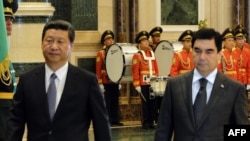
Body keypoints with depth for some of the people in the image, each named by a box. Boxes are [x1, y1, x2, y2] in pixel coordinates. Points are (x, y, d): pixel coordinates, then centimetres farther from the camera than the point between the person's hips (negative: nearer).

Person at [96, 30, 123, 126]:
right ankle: (107, 121, 2)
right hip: (106, 82, -5)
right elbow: (98, 69, -6)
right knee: (107, 102, -3)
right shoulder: (101, 53, -2)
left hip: (115, 82, 5)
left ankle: (115, 120, 13)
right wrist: (100, 83, -11)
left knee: (115, 101, 8)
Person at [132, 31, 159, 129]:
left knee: (153, 102, 4)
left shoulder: (152, 54, 16)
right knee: (145, 103, -2)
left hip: (153, 83, 5)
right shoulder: (137, 56, -1)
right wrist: (137, 85, -12)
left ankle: (151, 122, 12)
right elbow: (135, 71, -6)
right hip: (143, 84, -5)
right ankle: (145, 123, 5)